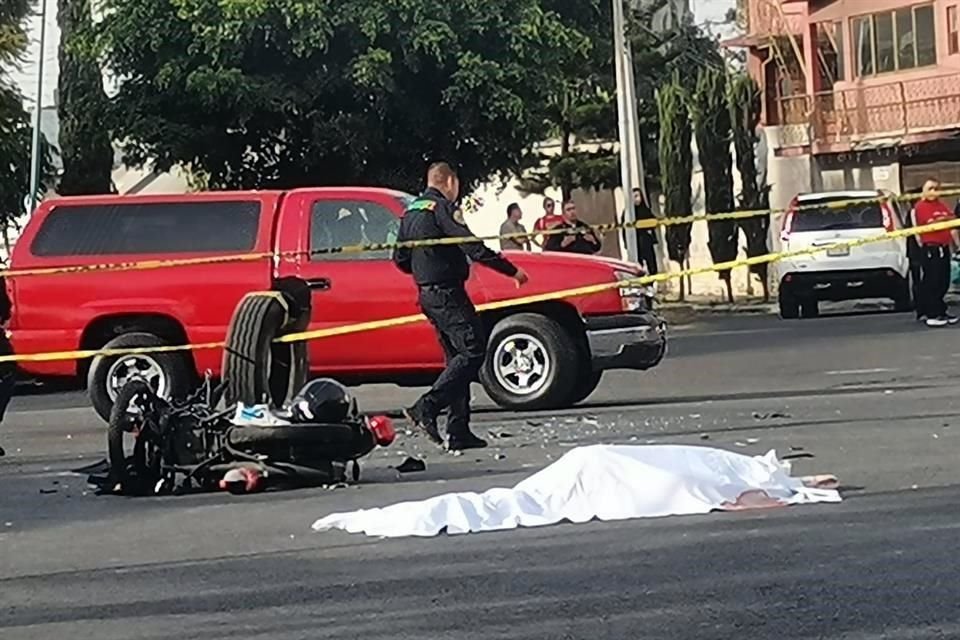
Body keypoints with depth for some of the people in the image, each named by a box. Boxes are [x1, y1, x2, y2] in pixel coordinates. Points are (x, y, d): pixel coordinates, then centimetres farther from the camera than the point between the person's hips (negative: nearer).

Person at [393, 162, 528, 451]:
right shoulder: (443, 208, -10)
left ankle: (458, 431, 6)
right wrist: (512, 270, -14)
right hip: (447, 292, -10)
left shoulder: (411, 212, 17)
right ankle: (426, 409, -23)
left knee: (457, 357, 11)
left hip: (427, 294, 10)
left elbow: (400, 259, 20)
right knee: (473, 350, -14)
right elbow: (472, 247, -19)